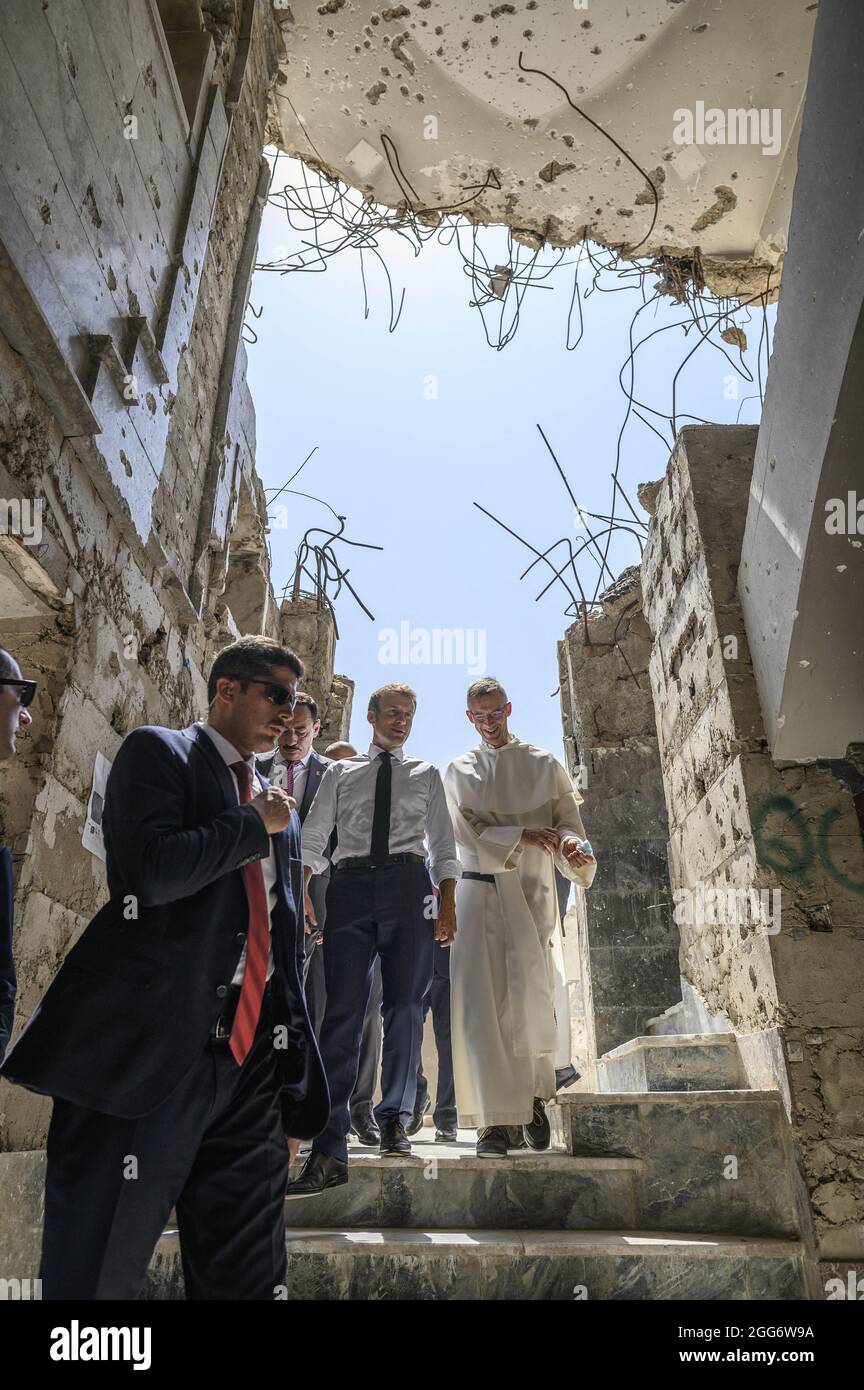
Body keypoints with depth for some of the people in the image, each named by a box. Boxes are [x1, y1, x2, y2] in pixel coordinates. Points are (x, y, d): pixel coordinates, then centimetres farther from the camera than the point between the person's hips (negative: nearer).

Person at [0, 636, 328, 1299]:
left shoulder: (279, 809, 18)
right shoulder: (158, 751, 0)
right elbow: (153, 870, -20)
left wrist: (293, 1089, 15)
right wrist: (255, 823, -6)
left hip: (252, 1063, 7)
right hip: (149, 1055, -6)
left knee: (248, 1275, 14)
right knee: (99, 1267, 3)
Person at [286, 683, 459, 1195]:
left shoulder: (426, 774, 19)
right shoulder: (340, 773, 18)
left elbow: (443, 844, 14)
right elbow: (314, 837, 11)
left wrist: (447, 903, 2)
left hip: (408, 884, 1)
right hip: (350, 883, 0)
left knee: (406, 1007, 0)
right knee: (343, 1010, -7)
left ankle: (395, 1120, 16)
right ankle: (331, 1149, -6)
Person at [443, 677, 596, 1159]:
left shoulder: (544, 765, 11)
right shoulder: (459, 771, 11)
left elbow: (567, 822, 5)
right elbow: (468, 833, -1)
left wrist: (572, 846, -18)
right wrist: (523, 837, -14)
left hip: (531, 893, 0)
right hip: (479, 889, 0)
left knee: (532, 999, -2)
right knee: (479, 1001, -7)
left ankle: (535, 1095, 24)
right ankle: (495, 1120, -1)